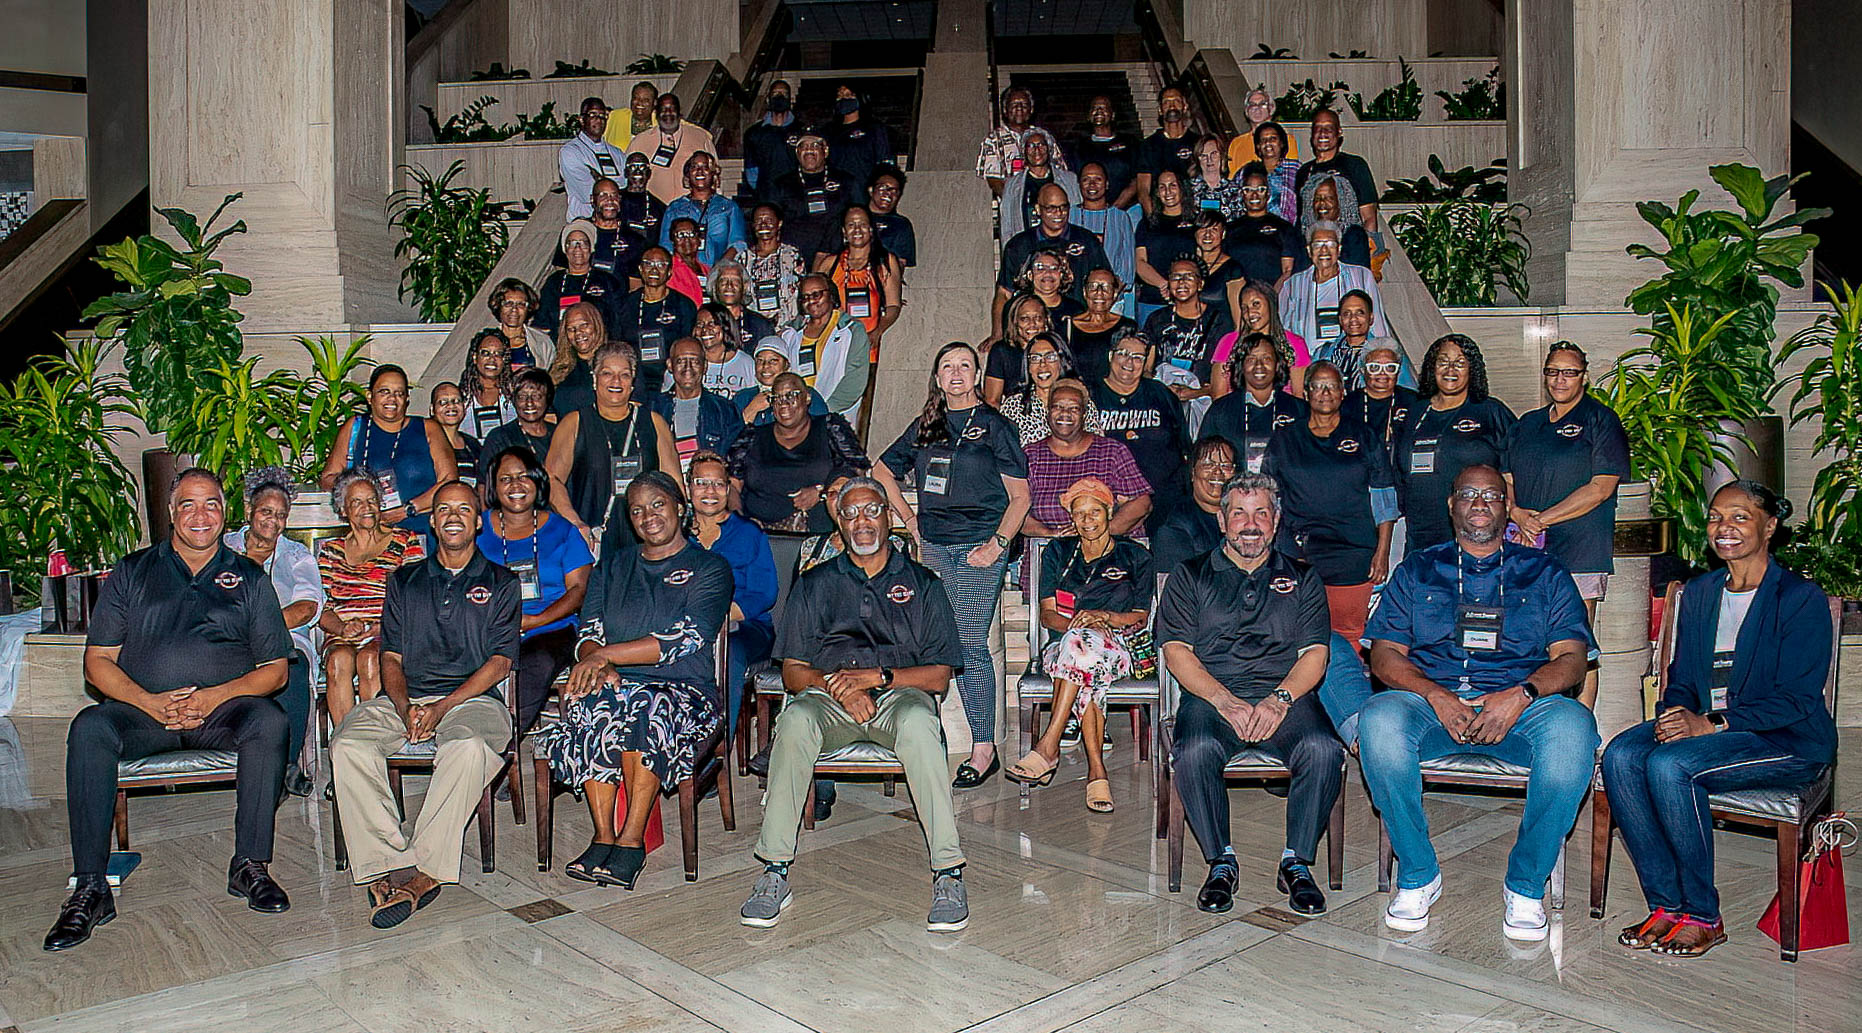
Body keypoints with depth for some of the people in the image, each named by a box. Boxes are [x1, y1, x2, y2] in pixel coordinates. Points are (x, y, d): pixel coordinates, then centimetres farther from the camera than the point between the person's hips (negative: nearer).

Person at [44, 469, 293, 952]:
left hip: (222, 710, -1)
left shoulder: (248, 577, 13)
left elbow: (274, 670, 7)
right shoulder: (132, 572, 14)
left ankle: (250, 866, -23)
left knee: (270, 722, -32)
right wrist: (151, 702, -12)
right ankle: (89, 888, -26)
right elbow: (98, 660, 7)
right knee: (89, 728, -31)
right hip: (143, 707, 1)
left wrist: (215, 696, -13)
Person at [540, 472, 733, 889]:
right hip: (617, 682, 3)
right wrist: (597, 665, -13)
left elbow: (683, 640, -8)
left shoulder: (710, 568, 5)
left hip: (685, 689, -3)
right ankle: (603, 835, -27)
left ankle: (631, 840, -28)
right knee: (588, 703, -32)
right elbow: (588, 633, 11)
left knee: (645, 708, -37)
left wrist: (606, 654, -14)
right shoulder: (612, 565, 21)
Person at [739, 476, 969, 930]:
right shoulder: (815, 584, 21)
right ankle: (774, 870, -29)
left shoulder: (921, 582, 17)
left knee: (917, 722, -37)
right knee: (796, 719, -34)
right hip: (829, 699, 1)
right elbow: (792, 672, 12)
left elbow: (940, 675, 7)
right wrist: (833, 684, -10)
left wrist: (876, 677, -9)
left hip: (899, 693, -1)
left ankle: (948, 872, -35)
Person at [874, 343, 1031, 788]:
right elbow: (882, 471, 26)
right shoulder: (925, 426, 15)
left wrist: (997, 543, -11)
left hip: (979, 546, -4)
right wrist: (910, 520, 16)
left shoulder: (994, 425, 3)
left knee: (970, 644, -9)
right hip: (934, 545, 5)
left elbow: (1019, 496, 1)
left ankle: (983, 749, -4)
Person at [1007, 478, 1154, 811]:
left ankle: (1048, 747, -43)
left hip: (1118, 647, -1)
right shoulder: (1058, 552, 16)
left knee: (1083, 642, -40)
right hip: (1064, 643, 1)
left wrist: (1105, 617, -13)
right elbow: (1047, 613, 8)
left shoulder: (1135, 557, 11)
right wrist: (1073, 623, -14)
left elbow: (1141, 617, 7)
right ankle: (1097, 770, -43)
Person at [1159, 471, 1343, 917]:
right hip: (1211, 696, -1)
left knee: (1324, 751, -30)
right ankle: (1220, 863, -11)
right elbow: (1176, 651, 2)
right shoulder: (1191, 575, 14)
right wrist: (1227, 702, -13)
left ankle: (1297, 863, -9)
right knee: (1195, 752, -33)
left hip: (1285, 697, 1)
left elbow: (1315, 653, 8)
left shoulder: (1302, 579, 19)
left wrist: (1279, 700, -13)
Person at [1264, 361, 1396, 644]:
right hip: (1296, 557, 1)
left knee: (1348, 636, -1)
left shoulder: (1364, 437, 11)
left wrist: (1382, 550, 1)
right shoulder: (1284, 441, 12)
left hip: (1352, 556, 0)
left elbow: (1384, 499, 9)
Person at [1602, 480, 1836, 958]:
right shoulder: (1699, 592, 13)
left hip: (1788, 741, -6)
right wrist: (1673, 716, -10)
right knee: (1620, 755, -24)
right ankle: (1667, 905, -15)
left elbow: (1797, 699, -13)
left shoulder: (1801, 598, -7)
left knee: (1669, 765, -32)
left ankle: (1702, 916, -15)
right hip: (1703, 726, 6)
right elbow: (1681, 676, 13)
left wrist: (1712, 724, -23)